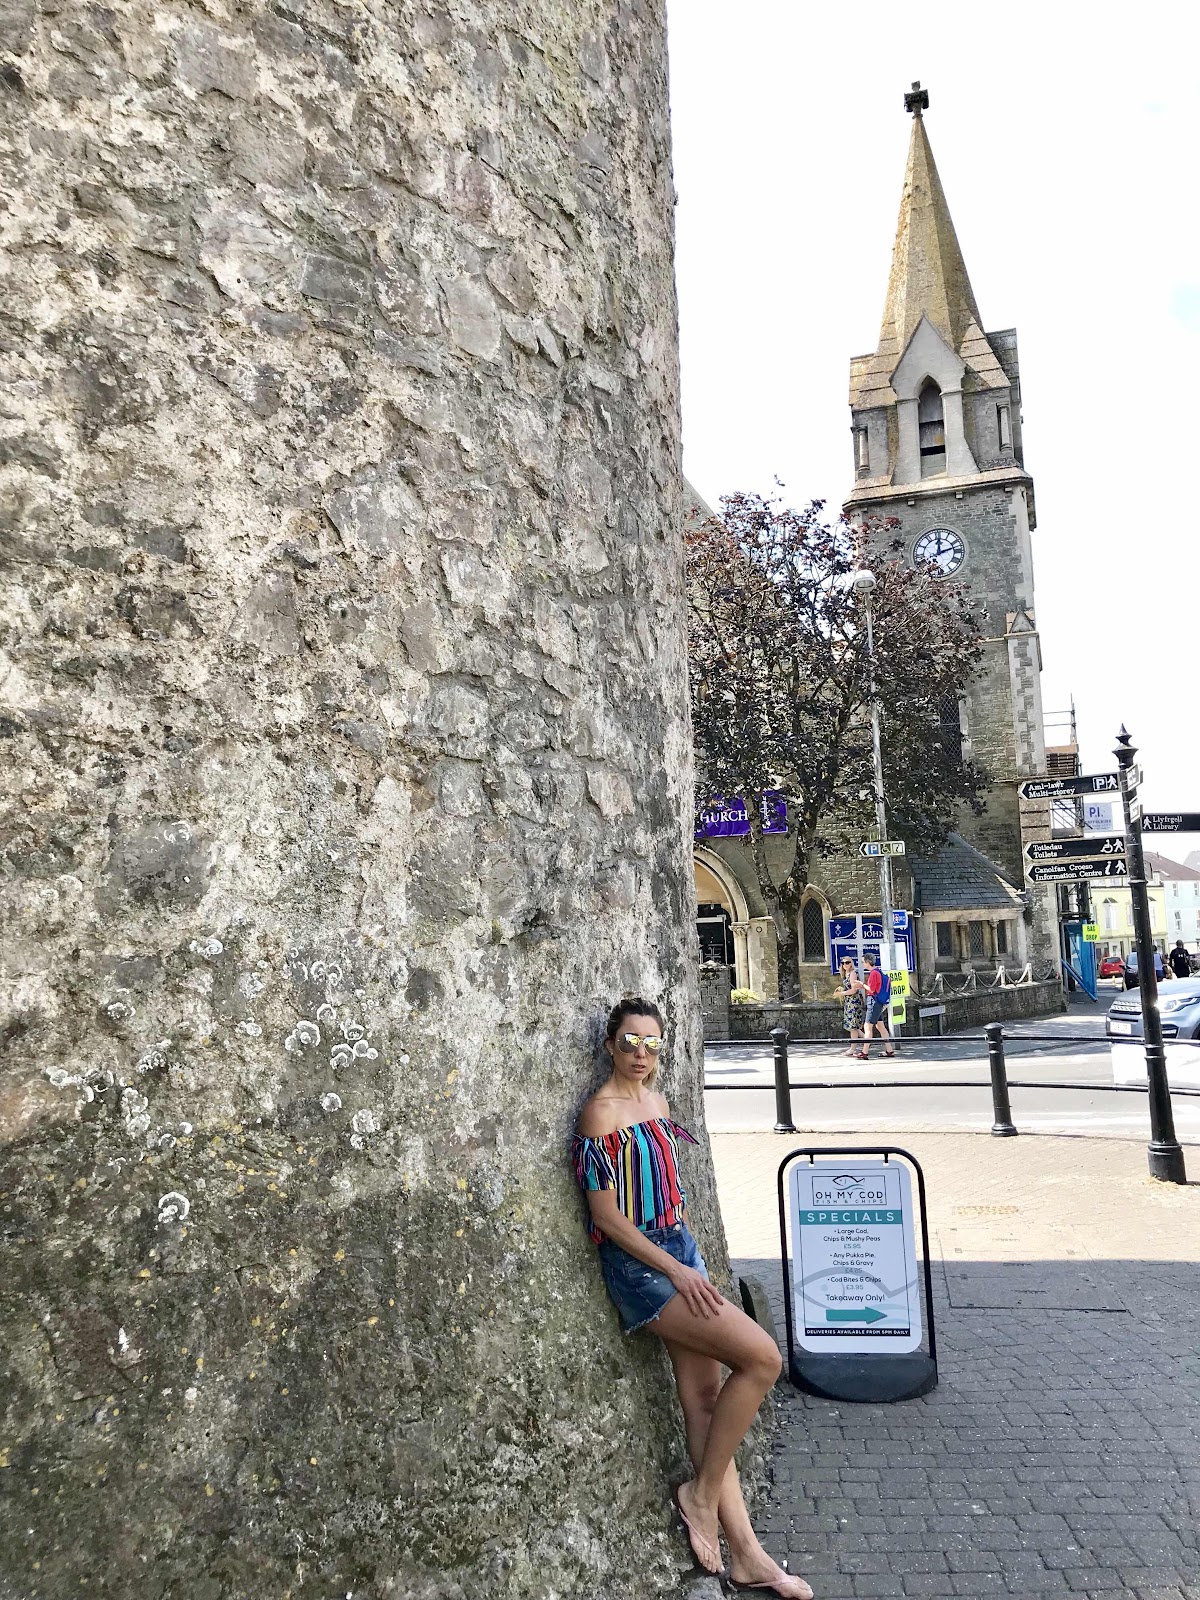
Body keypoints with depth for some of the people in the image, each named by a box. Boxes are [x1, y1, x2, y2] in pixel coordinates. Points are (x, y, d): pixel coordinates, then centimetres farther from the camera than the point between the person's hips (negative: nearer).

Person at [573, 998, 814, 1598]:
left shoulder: (656, 1102, 10)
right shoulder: (601, 1113, -15)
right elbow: (604, 1212, -16)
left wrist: (690, 1260, 16)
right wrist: (675, 1271, -16)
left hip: (679, 1253, 8)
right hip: (639, 1266, -8)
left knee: (704, 1396, 9)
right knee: (761, 1356, -12)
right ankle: (701, 1493, 5)